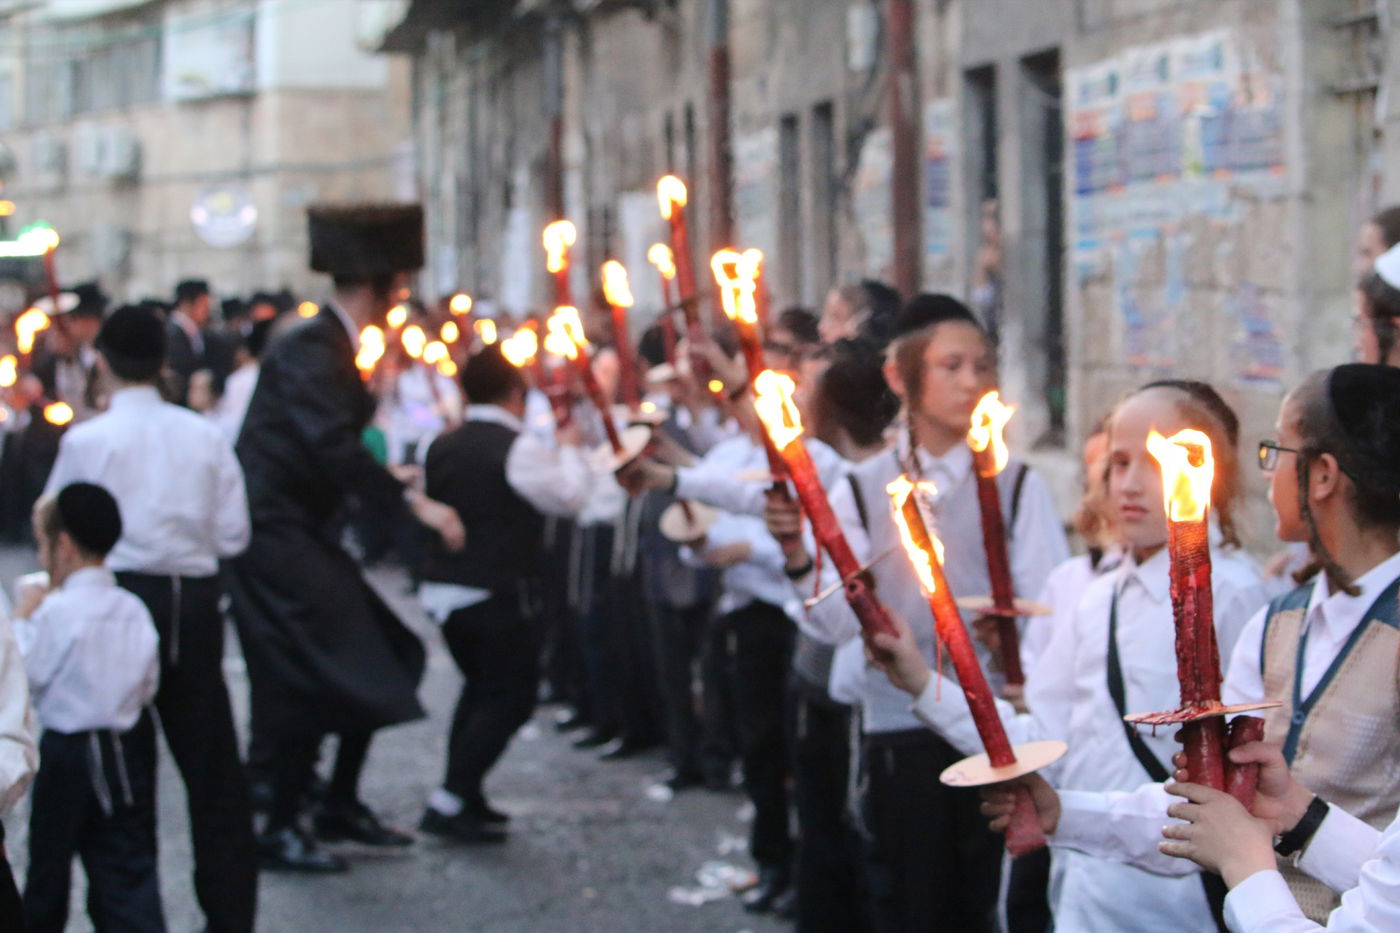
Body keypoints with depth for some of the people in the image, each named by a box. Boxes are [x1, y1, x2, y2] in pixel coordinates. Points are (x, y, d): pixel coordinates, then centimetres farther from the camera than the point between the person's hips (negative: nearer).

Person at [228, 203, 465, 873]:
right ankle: (280, 830, 0)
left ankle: (341, 805, 20)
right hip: (274, 535, -10)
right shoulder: (310, 347, -18)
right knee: (307, 681, -9)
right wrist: (414, 502, -31)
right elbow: (332, 445, -29)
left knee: (374, 660, 11)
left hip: (303, 534, 10)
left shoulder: (333, 345, 13)